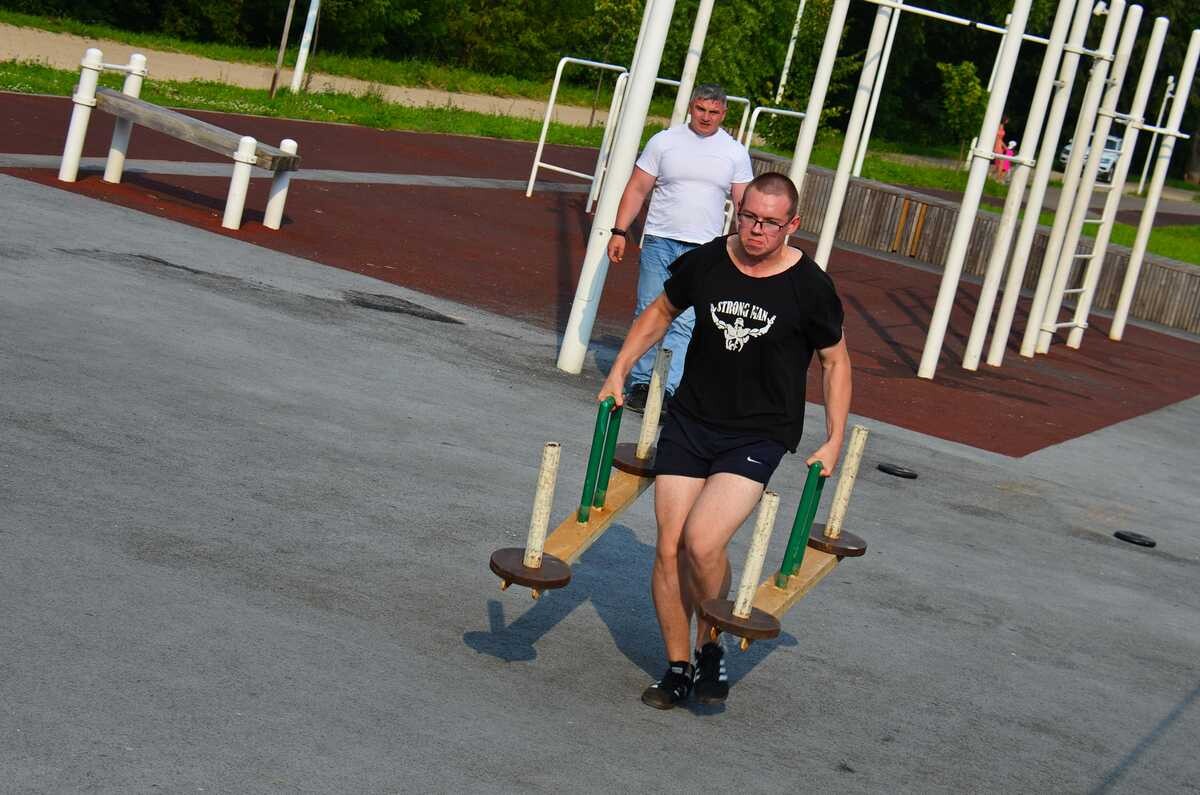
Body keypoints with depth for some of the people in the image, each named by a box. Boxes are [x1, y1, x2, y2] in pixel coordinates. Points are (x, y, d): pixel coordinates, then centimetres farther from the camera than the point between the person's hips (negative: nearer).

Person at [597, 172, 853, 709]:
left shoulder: (809, 286, -10)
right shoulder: (704, 263, -3)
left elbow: (835, 360, 3)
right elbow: (661, 312, 16)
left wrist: (834, 441, -1)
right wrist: (619, 370, 9)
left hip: (760, 436, -4)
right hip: (690, 422, 4)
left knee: (702, 542, -21)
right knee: (669, 549, -1)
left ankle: (711, 649, 5)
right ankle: (678, 667, 16)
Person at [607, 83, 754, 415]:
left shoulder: (735, 153, 6)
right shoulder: (664, 141, 3)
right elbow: (636, 189, 5)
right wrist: (619, 232, -2)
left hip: (704, 251, 0)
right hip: (659, 241, 1)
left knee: (685, 324, -10)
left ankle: (667, 390, -14)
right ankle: (641, 383, 13)